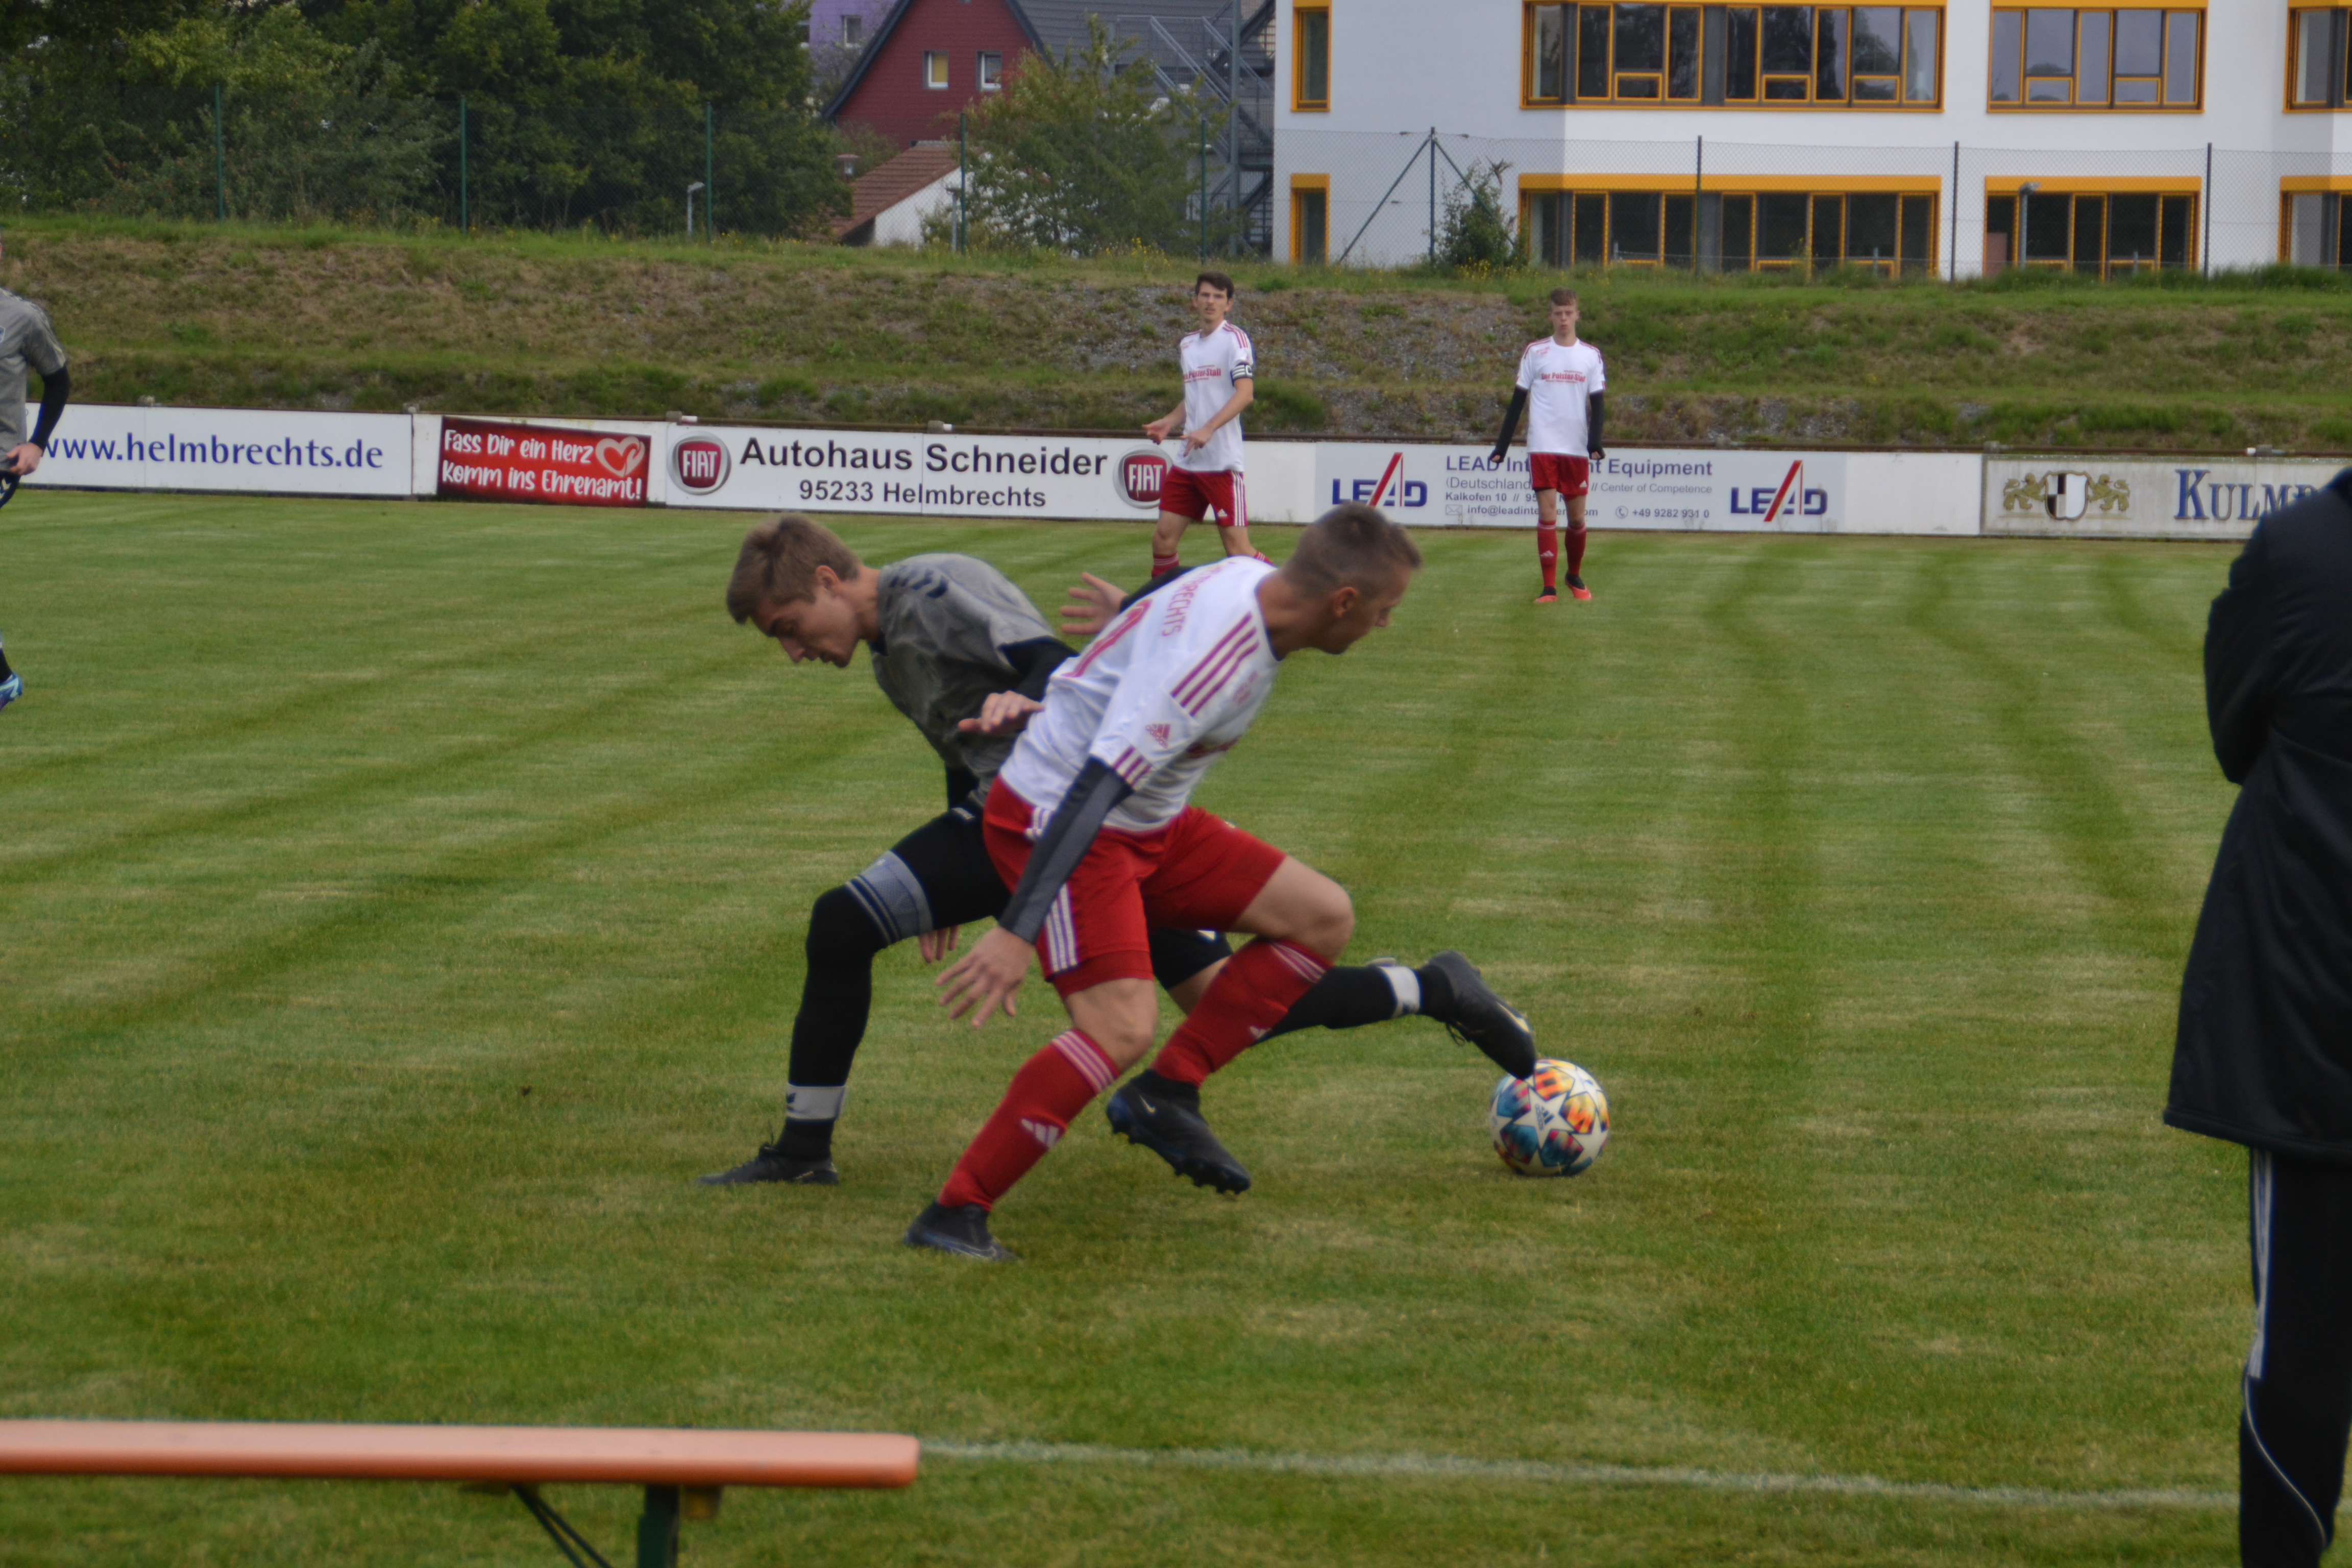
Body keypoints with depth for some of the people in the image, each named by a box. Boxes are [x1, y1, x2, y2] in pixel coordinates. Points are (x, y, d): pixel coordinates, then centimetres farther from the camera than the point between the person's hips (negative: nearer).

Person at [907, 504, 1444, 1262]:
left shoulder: (1254, 582, -1)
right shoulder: (1214, 652, -30)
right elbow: (1097, 787, -35)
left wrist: (1046, 706, 23)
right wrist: (1017, 931, -39)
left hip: (1148, 823, 10)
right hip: (1055, 820, -10)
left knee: (1323, 917, 2)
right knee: (1123, 1027, -25)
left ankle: (1166, 1094, 3)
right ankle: (954, 1214, -16)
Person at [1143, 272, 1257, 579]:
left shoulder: (1234, 339, -6)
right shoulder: (1187, 344, 16)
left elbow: (1245, 393, -18)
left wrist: (1208, 429, -28)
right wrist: (1169, 423, 9)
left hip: (1222, 463, -7)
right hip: (1187, 461, 7)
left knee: (1237, 548, -9)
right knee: (1163, 540, 3)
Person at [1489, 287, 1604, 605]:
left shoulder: (1591, 355, 7)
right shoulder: (1536, 352, 3)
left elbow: (1596, 403, 6)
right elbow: (1518, 400, 6)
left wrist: (1595, 443, -9)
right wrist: (1502, 446, 3)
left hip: (1577, 448, 2)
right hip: (1542, 447, -2)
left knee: (1577, 517, 6)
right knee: (1547, 514, -9)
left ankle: (1575, 576, 28)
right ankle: (1550, 587, -9)